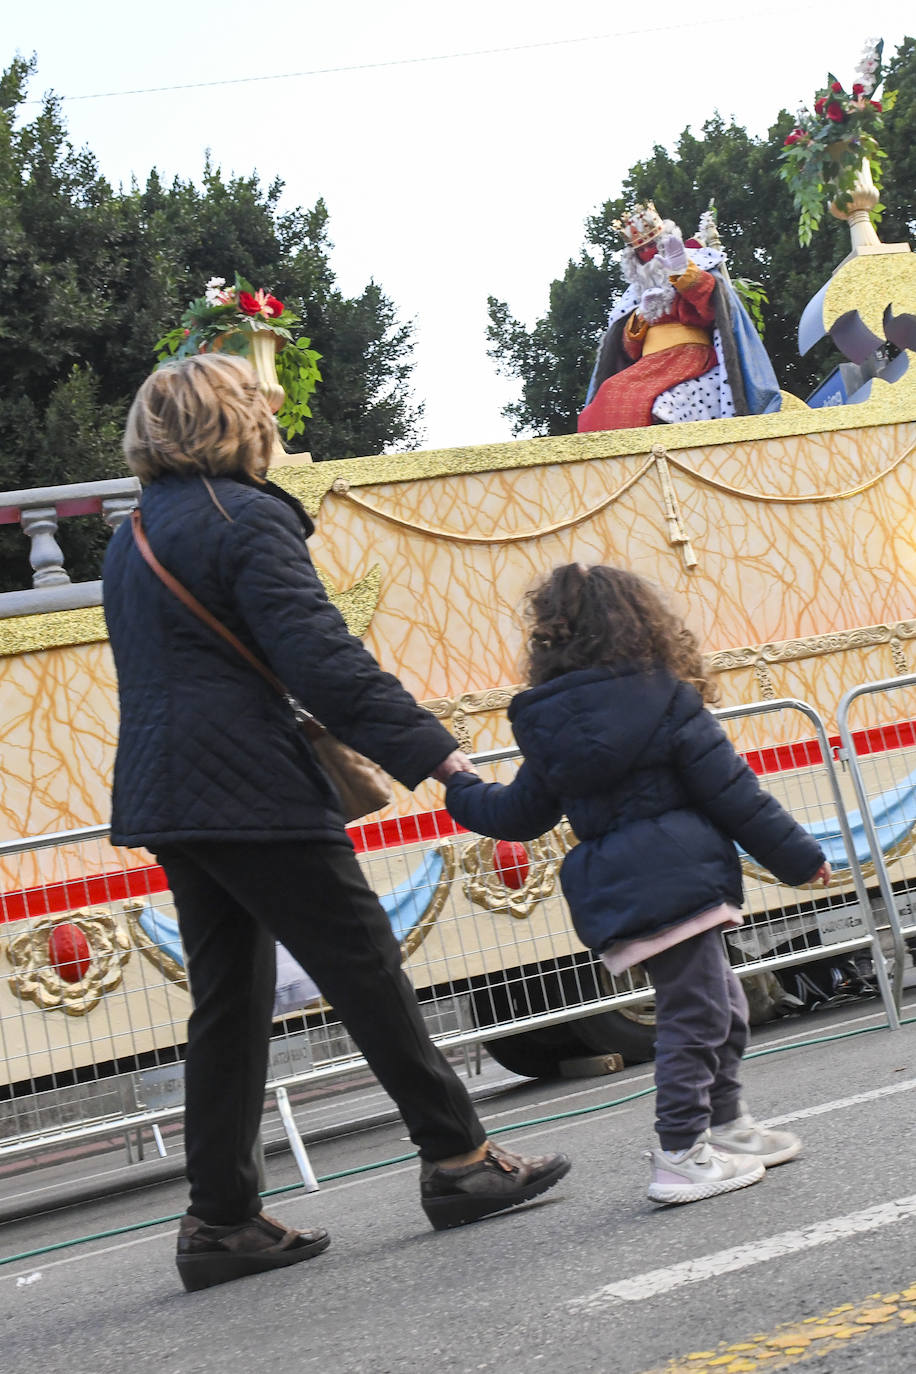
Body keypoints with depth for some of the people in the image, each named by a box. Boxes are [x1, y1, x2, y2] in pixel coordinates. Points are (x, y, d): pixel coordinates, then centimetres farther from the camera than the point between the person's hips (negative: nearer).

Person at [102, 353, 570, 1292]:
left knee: (227, 1001, 10)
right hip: (253, 793, -9)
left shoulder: (132, 538, 18)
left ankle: (220, 1221, 10)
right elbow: (321, 657, -18)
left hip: (166, 795, 9)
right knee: (365, 972, 1)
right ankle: (457, 1161, 9)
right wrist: (429, 749, -19)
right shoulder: (245, 519, -10)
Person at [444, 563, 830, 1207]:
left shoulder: (546, 724, 10)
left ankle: (726, 1124, 31)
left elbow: (518, 814, 21)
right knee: (693, 1014, -2)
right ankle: (682, 1155, -2)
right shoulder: (666, 701, -5)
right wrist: (798, 857, 4)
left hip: (613, 896, 7)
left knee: (720, 1002, 20)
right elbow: (733, 794, -5)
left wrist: (462, 790, 41)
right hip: (678, 881, -7)